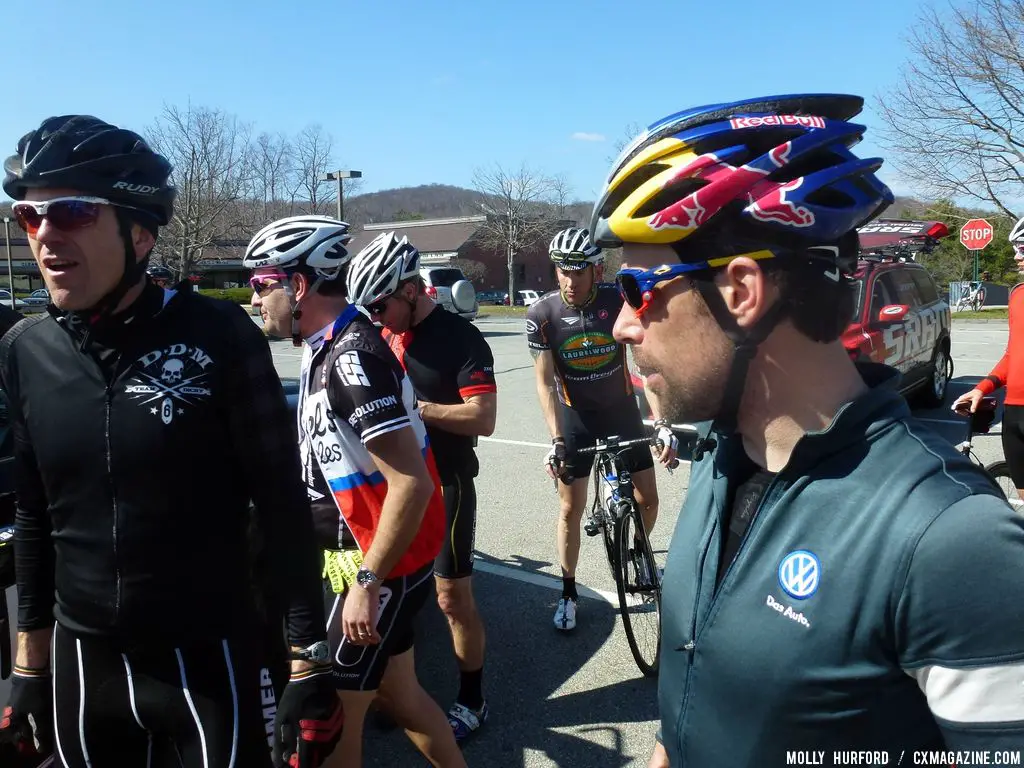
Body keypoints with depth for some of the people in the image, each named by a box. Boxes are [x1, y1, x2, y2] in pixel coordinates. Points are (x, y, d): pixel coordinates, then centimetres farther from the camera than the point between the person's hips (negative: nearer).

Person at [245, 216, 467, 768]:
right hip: (369, 555, 9)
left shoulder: (351, 357, -24)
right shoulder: (328, 346, 8)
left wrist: (367, 583, -23)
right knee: (398, 691, 21)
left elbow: (412, 484, -28)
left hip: (377, 564, -9)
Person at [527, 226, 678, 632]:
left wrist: (662, 422, -28)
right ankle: (568, 593, 20)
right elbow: (545, 381, -17)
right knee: (570, 508, 2)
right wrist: (556, 440, -24)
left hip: (622, 410, 1)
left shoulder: (620, 300, -19)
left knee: (648, 499, 6)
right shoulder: (542, 314, -19)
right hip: (576, 416, -1)